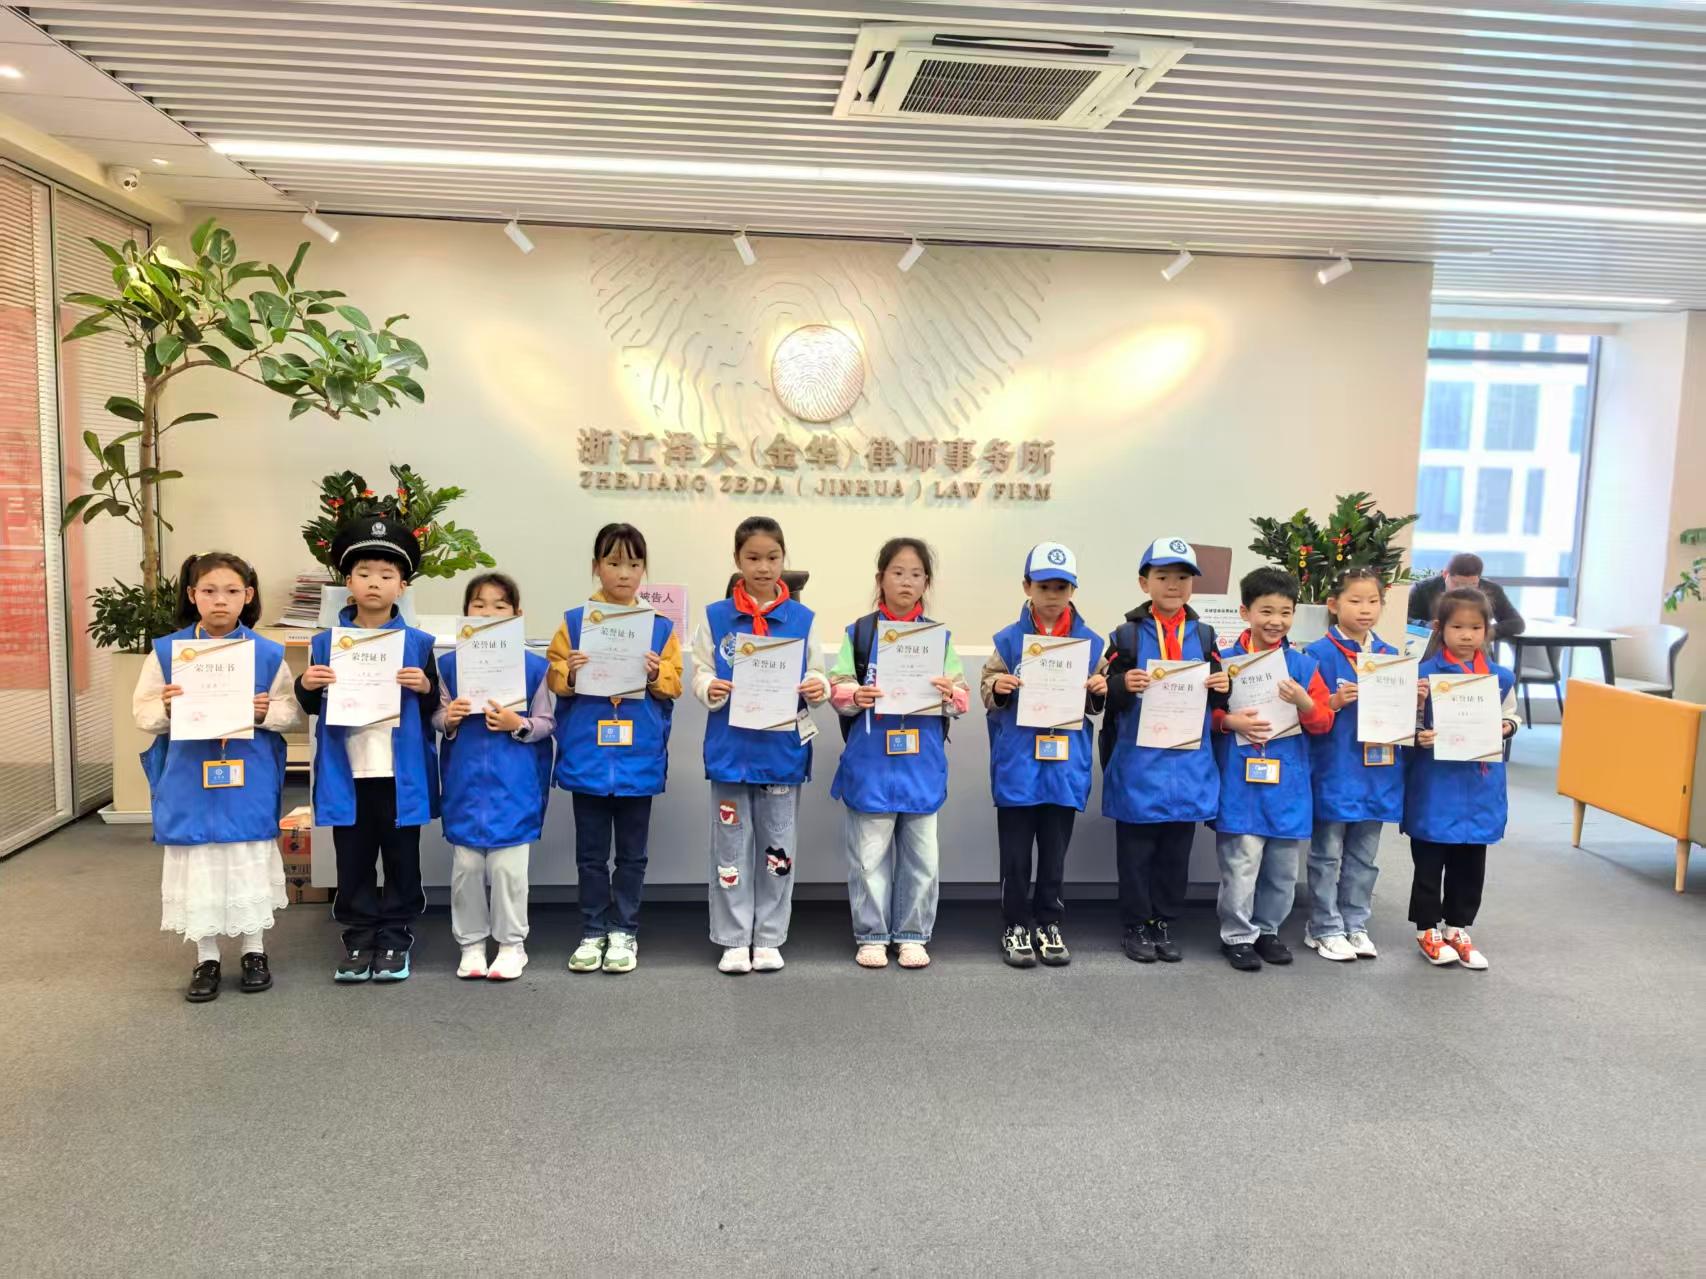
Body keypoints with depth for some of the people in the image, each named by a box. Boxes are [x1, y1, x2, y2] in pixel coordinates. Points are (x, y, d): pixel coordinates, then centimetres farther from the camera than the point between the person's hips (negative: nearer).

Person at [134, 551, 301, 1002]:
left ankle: (255, 952, 25)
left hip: (248, 783, 0)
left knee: (250, 863, 8)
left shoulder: (268, 653, -3)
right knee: (197, 866, 8)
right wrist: (165, 707, -17)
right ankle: (206, 960, 22)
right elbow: (142, 712, 3)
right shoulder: (166, 650, -1)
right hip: (190, 782, 1)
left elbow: (294, 712, 1)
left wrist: (267, 711, -18)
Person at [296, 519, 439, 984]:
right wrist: (306, 686, -10)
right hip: (347, 774, 2)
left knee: (401, 860, 9)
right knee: (353, 862, 11)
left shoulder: (417, 644, -2)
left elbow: (434, 708, 2)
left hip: (400, 773, -1)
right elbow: (312, 708, 11)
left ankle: (395, 941, 21)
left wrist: (424, 688, -18)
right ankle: (359, 941, 23)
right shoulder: (326, 643, 3)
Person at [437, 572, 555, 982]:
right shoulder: (449, 664, 3)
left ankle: (512, 944, 18)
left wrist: (517, 724, -17)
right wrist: (448, 718, -11)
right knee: (466, 865, 8)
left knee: (508, 866, 1)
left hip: (513, 783, -2)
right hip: (465, 781, 2)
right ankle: (471, 943, 23)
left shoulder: (533, 666, -3)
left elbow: (546, 722, 1)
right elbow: (436, 717, 10)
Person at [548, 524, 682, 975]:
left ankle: (624, 932, 21)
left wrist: (656, 673, -18)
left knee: (631, 852, 9)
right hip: (587, 754, 0)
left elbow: (674, 684, 2)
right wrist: (569, 673, -19)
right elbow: (554, 680, 2)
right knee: (591, 852, 10)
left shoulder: (661, 626, 2)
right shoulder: (573, 622, 1)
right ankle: (593, 932, 22)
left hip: (639, 756, 0)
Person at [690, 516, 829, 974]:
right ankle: (734, 940, 17)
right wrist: (710, 689, -18)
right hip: (731, 748, -1)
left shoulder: (802, 619, 3)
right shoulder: (714, 617, 2)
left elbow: (816, 675, 6)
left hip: (783, 747, 1)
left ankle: (769, 938, 22)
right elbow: (699, 673, 3)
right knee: (732, 846, 6)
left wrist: (818, 688, -16)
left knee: (778, 846, 9)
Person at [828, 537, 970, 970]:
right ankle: (871, 935, 19)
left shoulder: (940, 636, 6)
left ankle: (912, 934, 23)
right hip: (871, 762, -2)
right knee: (870, 854, 6)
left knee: (920, 854, 10)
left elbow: (962, 698, 4)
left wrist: (950, 694, -18)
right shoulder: (859, 633, 0)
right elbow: (837, 688, -1)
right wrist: (855, 696, -22)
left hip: (922, 763, 2)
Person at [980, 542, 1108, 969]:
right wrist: (996, 688, -19)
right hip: (1018, 763, -2)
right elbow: (988, 694, 2)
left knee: (1055, 851, 11)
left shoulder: (1090, 642, 5)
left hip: (1066, 763, 2)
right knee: (1016, 853, 5)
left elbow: (1094, 707, 12)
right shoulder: (1009, 640, -1)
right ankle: (1016, 926, 17)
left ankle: (1048, 924, 24)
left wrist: (1100, 692, -9)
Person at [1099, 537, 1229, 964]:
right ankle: (1135, 926, 18)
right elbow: (1106, 694, -3)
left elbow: (1217, 700, 14)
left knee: (1176, 849, 11)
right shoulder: (1127, 635, -2)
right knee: (1136, 848, 5)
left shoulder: (1204, 635, 8)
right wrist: (1123, 685, -23)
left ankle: (1164, 924, 24)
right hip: (1139, 761, -3)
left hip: (1189, 761, 3)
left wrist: (1222, 687, -8)